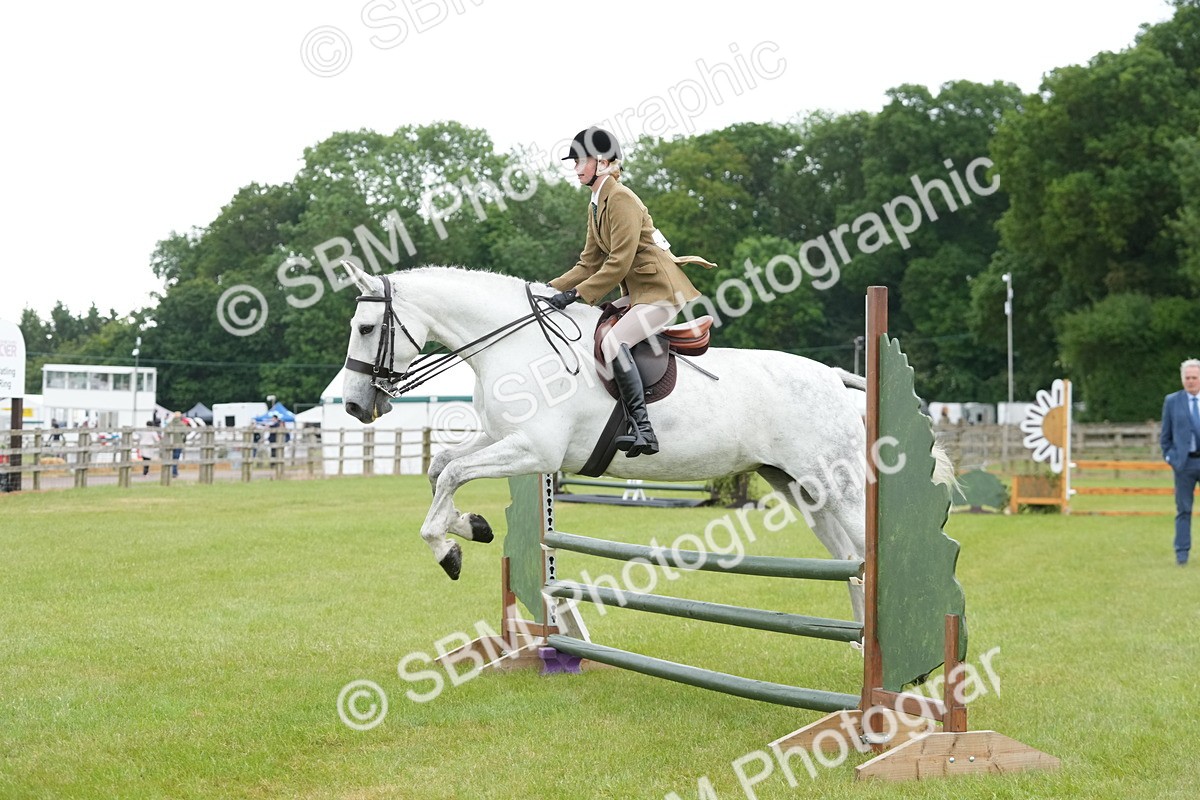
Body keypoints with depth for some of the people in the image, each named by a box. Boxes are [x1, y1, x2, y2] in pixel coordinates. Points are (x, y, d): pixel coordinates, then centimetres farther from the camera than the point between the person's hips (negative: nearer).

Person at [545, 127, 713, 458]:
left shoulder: (621, 199, -16)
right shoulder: (596, 204, 14)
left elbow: (619, 264, -21)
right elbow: (589, 263, 16)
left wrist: (575, 294, -21)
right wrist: (552, 289, 6)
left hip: (662, 291, -11)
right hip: (637, 293, 11)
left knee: (613, 341, -25)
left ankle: (643, 430, -29)